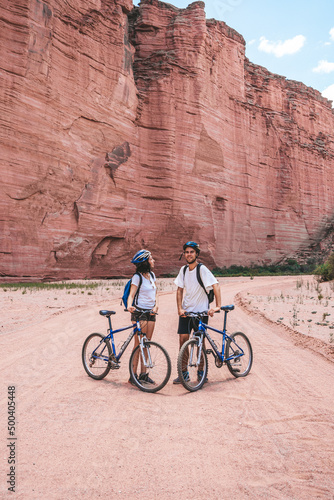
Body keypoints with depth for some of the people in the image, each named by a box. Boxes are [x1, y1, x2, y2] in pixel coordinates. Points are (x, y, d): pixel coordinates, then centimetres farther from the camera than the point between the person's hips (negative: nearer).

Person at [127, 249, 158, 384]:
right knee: (138, 344, -4)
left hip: (151, 312, 7)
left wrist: (156, 306, -5)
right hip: (139, 312, -6)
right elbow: (131, 294, -15)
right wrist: (129, 306, -34)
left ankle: (143, 374, 18)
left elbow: (155, 294, 12)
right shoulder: (137, 277, -9)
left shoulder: (152, 275, 11)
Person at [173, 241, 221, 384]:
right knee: (183, 339, 0)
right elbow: (180, 290, 6)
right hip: (186, 311, 4)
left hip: (201, 311, -4)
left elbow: (215, 285, -19)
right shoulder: (183, 270, 3)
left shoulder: (202, 269, -13)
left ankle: (201, 372, 21)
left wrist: (217, 306, -28)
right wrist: (179, 308, -5)